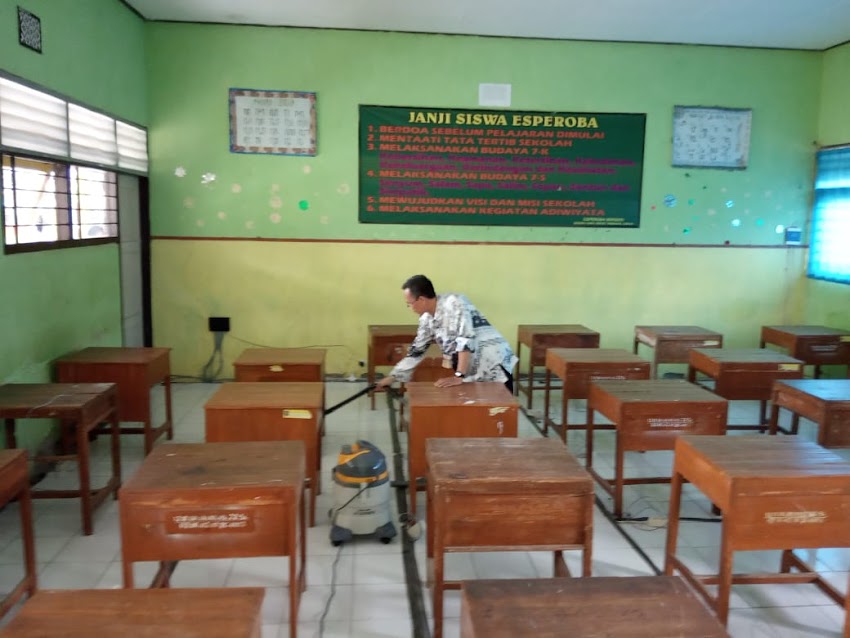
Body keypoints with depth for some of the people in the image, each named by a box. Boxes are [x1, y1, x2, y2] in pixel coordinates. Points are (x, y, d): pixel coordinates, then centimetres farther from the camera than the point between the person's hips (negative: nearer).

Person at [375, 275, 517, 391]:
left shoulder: (453, 303, -19)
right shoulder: (427, 320, 6)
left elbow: (466, 338, -27)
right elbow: (416, 351, 16)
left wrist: (459, 376, -28)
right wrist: (392, 377, 18)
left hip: (494, 365, -7)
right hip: (472, 373, 7)